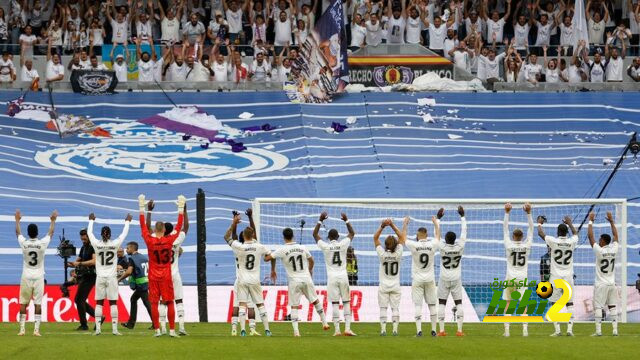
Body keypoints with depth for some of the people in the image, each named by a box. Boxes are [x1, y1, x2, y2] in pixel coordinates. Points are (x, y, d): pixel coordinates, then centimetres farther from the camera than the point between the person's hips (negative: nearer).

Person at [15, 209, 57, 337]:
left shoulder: (24, 243, -7)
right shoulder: (42, 243, -8)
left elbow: (18, 232, 13)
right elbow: (50, 233, 11)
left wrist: (17, 220, 29)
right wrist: (53, 221, 26)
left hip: (26, 277, 0)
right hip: (38, 277, 0)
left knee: (23, 303, 6)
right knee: (38, 303, 1)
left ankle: (22, 329, 4)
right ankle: (36, 329, -4)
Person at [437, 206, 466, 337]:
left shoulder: (442, 247, -13)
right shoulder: (460, 247, -10)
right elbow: (464, 232, 0)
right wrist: (462, 216, 8)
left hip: (444, 279, -1)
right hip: (456, 279, 1)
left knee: (442, 304, 3)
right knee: (458, 303, 4)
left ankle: (441, 330, -1)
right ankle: (459, 330, -2)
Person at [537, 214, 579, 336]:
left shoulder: (553, 241, -9)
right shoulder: (572, 242, -2)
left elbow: (540, 233, 6)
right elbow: (575, 233, 22)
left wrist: (539, 223, 24)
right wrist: (569, 223, 37)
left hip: (556, 278, -2)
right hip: (568, 277, 2)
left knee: (555, 304, 1)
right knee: (569, 303, 7)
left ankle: (557, 330, -5)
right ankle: (570, 329, -1)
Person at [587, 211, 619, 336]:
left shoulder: (599, 250, -13)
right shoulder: (614, 249, -2)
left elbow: (590, 236, -8)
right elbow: (615, 235, 13)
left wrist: (591, 221, 0)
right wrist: (611, 221, 20)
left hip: (601, 284, -5)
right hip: (612, 284, 5)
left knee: (598, 307, -2)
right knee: (612, 306, 8)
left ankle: (598, 330, -7)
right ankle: (615, 330, 4)